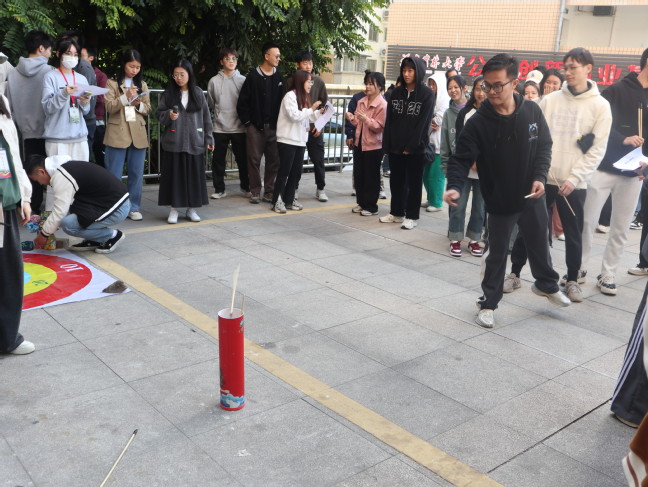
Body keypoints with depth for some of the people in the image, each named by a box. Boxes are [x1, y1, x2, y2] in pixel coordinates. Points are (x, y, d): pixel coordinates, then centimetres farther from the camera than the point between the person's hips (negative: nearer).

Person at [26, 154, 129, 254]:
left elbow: (59, 212, -12)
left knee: (68, 224, -18)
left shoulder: (61, 177, -15)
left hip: (117, 209, -10)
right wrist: (48, 227, 24)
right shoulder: (68, 166, 15)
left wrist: (43, 234, 3)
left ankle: (113, 235, -2)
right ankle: (94, 240, 14)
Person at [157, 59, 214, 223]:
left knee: (194, 174, 4)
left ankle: (191, 208, 15)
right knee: (174, 174, 1)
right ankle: (173, 209, 10)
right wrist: (168, 115, -16)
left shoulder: (198, 93, 6)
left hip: (194, 142, 1)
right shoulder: (168, 93, 4)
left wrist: (208, 138, 7)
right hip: (173, 141, -1)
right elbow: (159, 113, 6)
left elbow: (206, 117, 9)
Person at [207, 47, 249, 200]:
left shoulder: (243, 80, 0)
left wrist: (244, 118, 5)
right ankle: (219, 189, 16)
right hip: (220, 128, 0)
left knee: (243, 159, 8)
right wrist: (219, 114, 14)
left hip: (239, 127, 0)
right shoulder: (214, 81, 1)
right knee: (218, 160, 5)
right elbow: (210, 103, 11)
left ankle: (245, 186, 23)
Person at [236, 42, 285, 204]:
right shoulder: (253, 76, -3)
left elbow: (283, 100, 11)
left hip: (273, 127, 3)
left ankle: (269, 191, 15)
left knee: (273, 160, 5)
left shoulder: (279, 77, 8)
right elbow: (242, 102, -2)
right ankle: (255, 192, 11)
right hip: (256, 127, -3)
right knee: (254, 160, 1)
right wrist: (247, 122, -5)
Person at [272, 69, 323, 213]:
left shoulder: (303, 97, 16)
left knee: (296, 171, 9)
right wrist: (311, 109, -17)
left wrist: (319, 113, 4)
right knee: (284, 171, -3)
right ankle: (277, 201, 5)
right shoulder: (290, 96, -11)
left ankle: (289, 200, 18)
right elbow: (294, 116, -21)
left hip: (300, 141, 8)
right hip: (287, 140, -8)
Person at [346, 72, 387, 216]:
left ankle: (371, 206, 13)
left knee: (371, 177, 2)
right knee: (358, 175, 12)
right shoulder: (361, 102, 9)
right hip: (359, 143, 7)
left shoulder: (382, 104, -11)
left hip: (373, 146, -7)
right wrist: (351, 118, -5)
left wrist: (366, 119, -29)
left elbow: (379, 126, -16)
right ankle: (361, 203, 25)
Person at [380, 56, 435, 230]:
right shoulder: (396, 92, 9)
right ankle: (397, 212, 25)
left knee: (414, 183, 5)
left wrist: (411, 146, -15)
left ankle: (412, 216, 13)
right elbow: (389, 120, 7)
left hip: (415, 149, -5)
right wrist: (387, 144, 0)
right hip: (395, 146, 5)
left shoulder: (427, 94, -6)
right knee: (396, 181, 12)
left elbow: (423, 123, -11)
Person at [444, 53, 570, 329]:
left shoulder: (532, 111, -8)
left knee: (540, 244, 22)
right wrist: (455, 187, -35)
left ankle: (547, 284, 48)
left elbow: (544, 146, 2)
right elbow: (461, 159, -18)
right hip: (499, 201, -3)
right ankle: (488, 303, 24)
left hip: (532, 197, 3)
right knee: (497, 254, 8)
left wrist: (540, 176, -12)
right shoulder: (478, 122, -17)